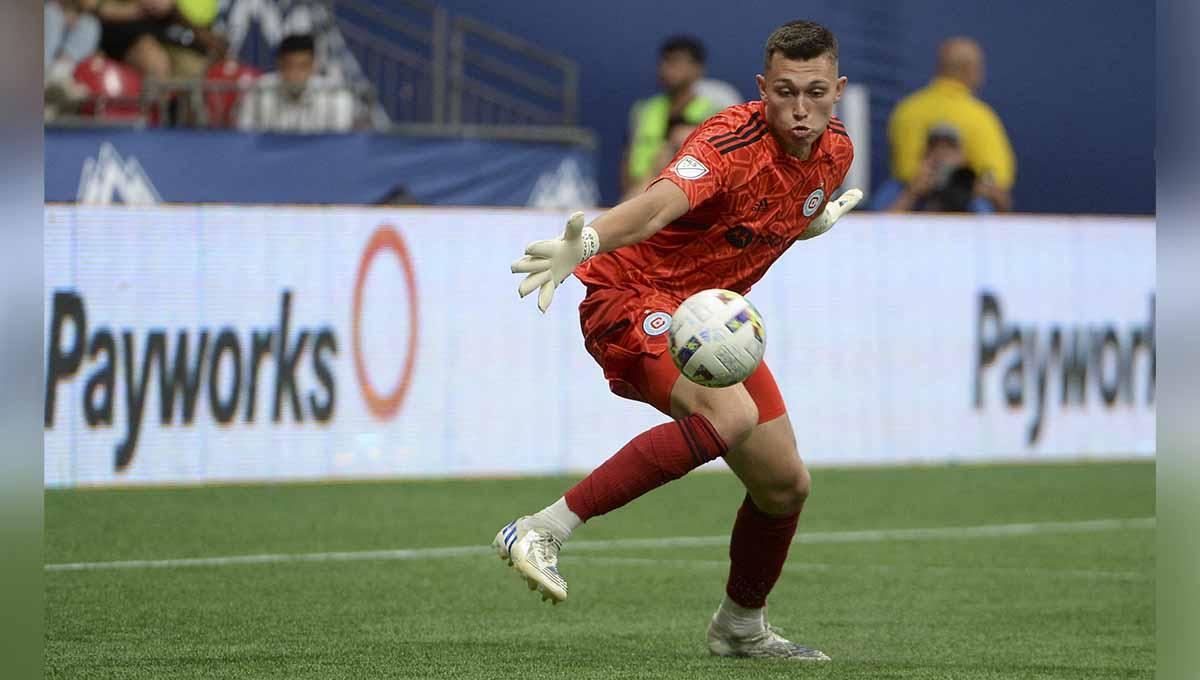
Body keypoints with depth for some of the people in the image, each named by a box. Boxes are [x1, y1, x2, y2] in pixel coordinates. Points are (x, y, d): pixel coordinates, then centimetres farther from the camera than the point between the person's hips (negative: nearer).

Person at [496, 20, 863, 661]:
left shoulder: (834, 152, 0)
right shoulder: (732, 140, -25)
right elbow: (659, 203, -47)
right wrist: (584, 242, -63)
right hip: (634, 295, -8)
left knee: (784, 485, 11)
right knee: (729, 415, -35)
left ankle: (741, 627, 39)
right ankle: (543, 530, -34)